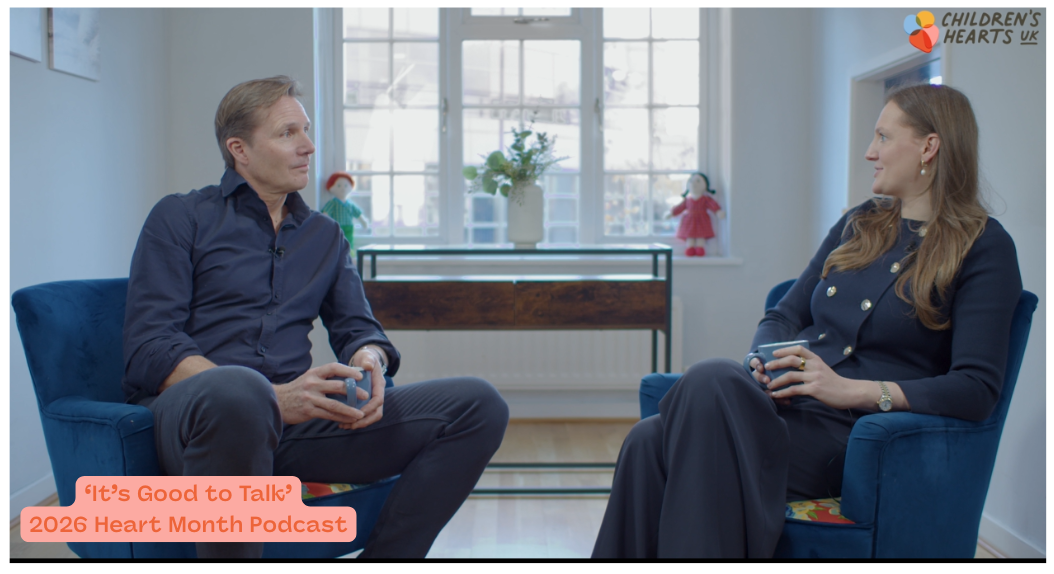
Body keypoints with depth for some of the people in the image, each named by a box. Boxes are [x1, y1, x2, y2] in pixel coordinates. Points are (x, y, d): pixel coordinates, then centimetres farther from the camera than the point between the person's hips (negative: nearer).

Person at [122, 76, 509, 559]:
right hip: (192, 408, -5)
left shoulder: (325, 236, 25)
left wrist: (369, 359, -7)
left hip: (295, 419, 5)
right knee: (237, 391, -44)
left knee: (479, 406, -12)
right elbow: (148, 349, -3)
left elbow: (355, 325, 22)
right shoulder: (180, 219, 8)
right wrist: (272, 399, -19)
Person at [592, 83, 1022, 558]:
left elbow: (978, 388, -9)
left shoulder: (984, 248, 2)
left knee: (711, 380, -35)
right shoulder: (859, 224, 21)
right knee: (649, 439, -27)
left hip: (851, 436, -5)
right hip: (784, 406, 6)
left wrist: (855, 390, -19)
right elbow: (785, 315, 21)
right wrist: (768, 360, -3)